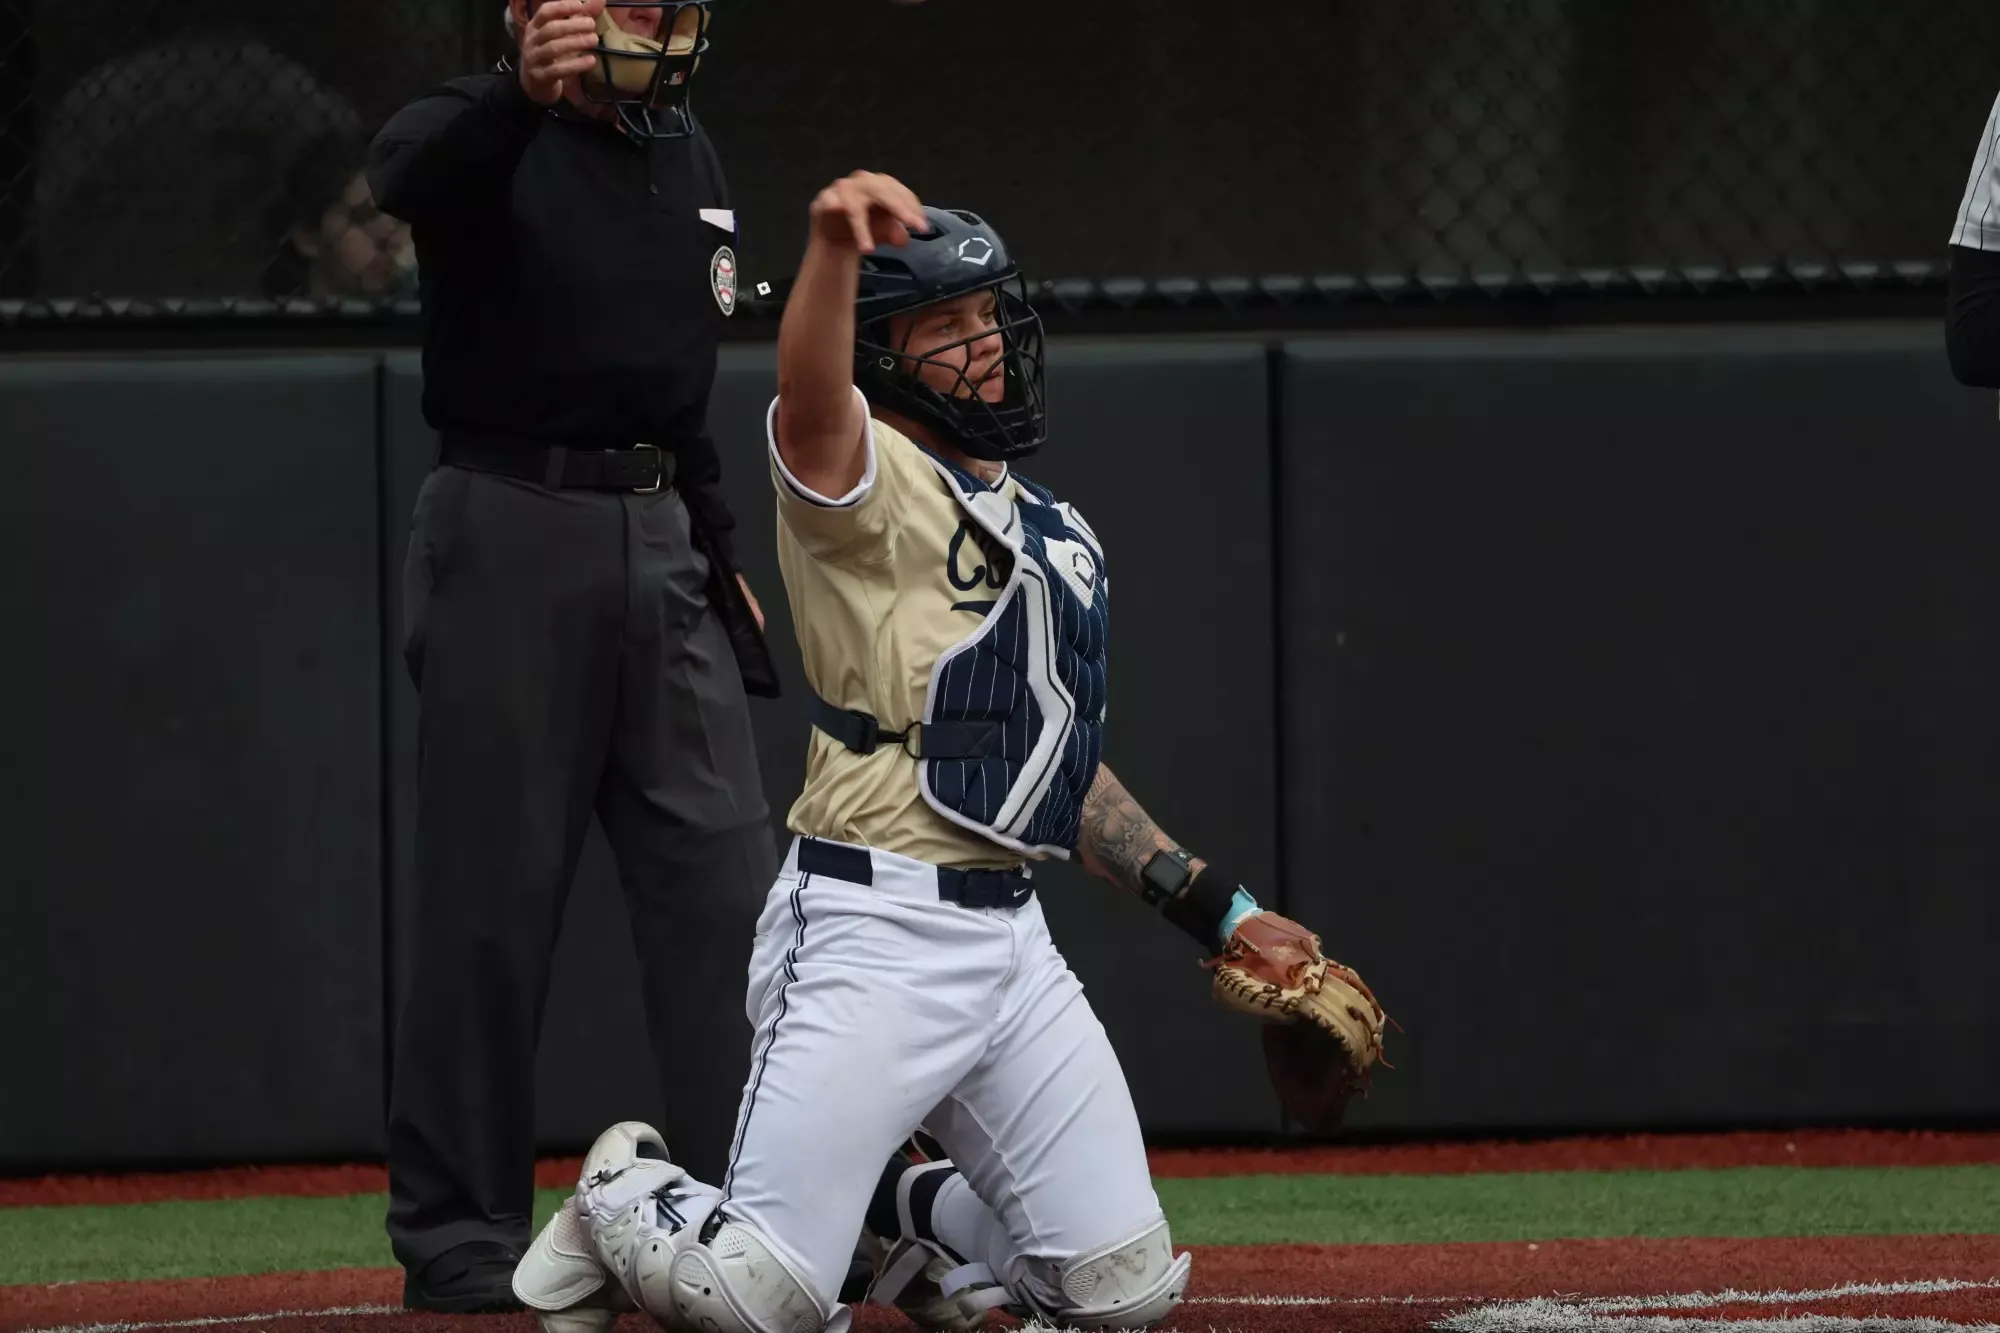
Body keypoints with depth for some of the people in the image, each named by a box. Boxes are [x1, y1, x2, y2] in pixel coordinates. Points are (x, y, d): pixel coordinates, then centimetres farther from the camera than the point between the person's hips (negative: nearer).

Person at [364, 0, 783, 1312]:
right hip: (512, 529, -6)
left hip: (660, 545, 6)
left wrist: (718, 552, 19)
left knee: (726, 884, 2)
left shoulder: (689, 156, 14)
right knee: (494, 895, -4)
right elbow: (409, 174, -35)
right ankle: (459, 1241, 4)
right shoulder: (485, 139, -9)